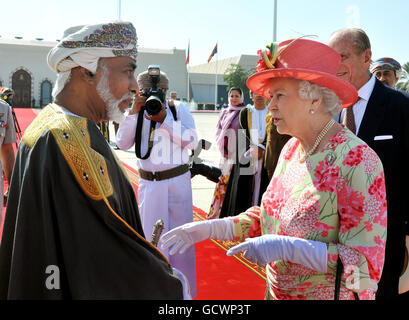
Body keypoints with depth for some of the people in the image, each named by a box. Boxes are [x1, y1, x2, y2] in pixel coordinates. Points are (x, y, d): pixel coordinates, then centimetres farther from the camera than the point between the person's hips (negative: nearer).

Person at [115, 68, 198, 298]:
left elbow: (192, 140, -13)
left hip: (177, 182, -2)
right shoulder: (138, 112, 5)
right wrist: (133, 113, -17)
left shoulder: (179, 109, 0)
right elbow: (123, 143, -7)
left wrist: (164, 119, -21)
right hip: (149, 183, 2)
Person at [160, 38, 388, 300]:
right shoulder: (291, 149, 1)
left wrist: (288, 247, -30)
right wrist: (210, 228, -4)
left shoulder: (356, 159, -23)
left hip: (330, 294, -7)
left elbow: (366, 263, -24)